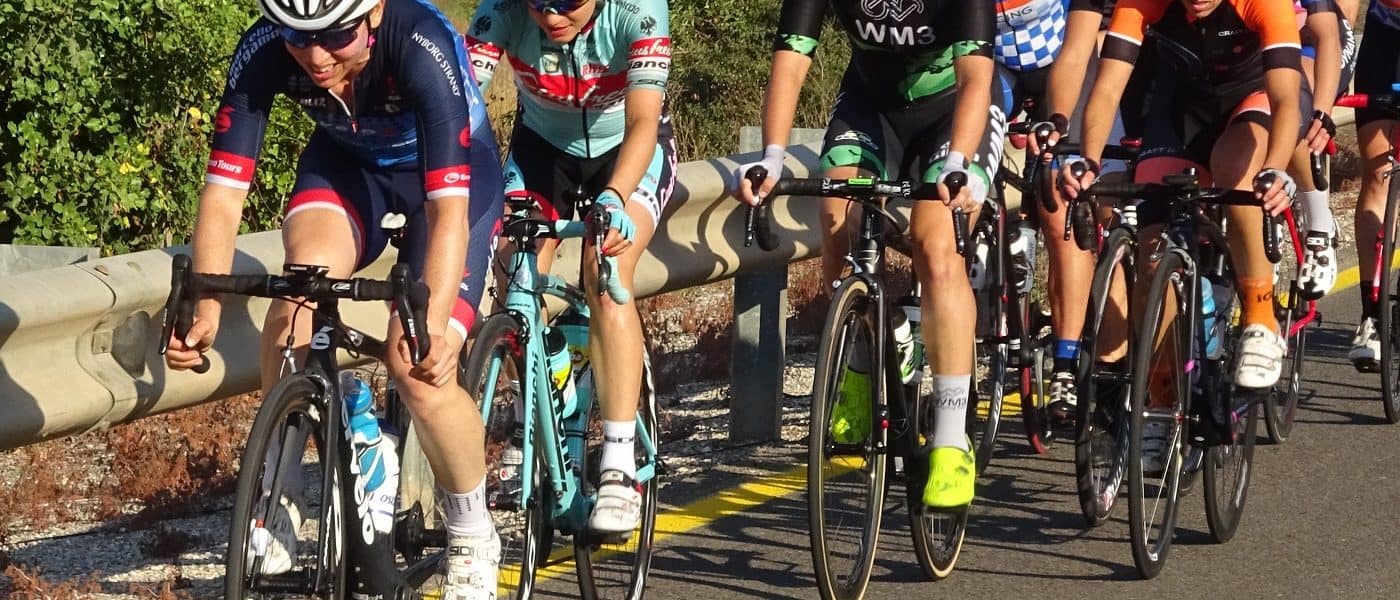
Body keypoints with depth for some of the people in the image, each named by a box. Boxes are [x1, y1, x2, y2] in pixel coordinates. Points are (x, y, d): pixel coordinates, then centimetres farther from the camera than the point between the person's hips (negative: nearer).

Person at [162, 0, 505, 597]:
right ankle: (277, 504, -14)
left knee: (422, 370, -18)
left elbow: (448, 208, -42)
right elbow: (222, 194, -29)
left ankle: (473, 537, 9)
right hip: (346, 162, 3)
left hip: (451, 171, -3)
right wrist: (203, 310, -44)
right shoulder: (263, 52, -28)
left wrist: (431, 328, -55)